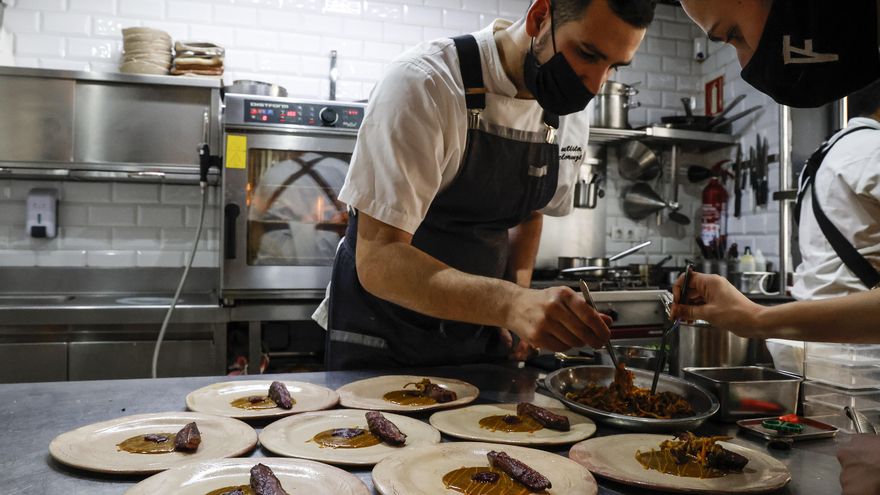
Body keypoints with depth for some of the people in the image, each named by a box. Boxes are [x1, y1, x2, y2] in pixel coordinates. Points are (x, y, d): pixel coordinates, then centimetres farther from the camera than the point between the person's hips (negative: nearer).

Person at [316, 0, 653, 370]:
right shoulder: (422, 83, -24)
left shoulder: (571, 118, -4)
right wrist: (511, 304, -42)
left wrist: (522, 309, -3)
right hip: (384, 336, -5)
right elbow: (377, 261, -29)